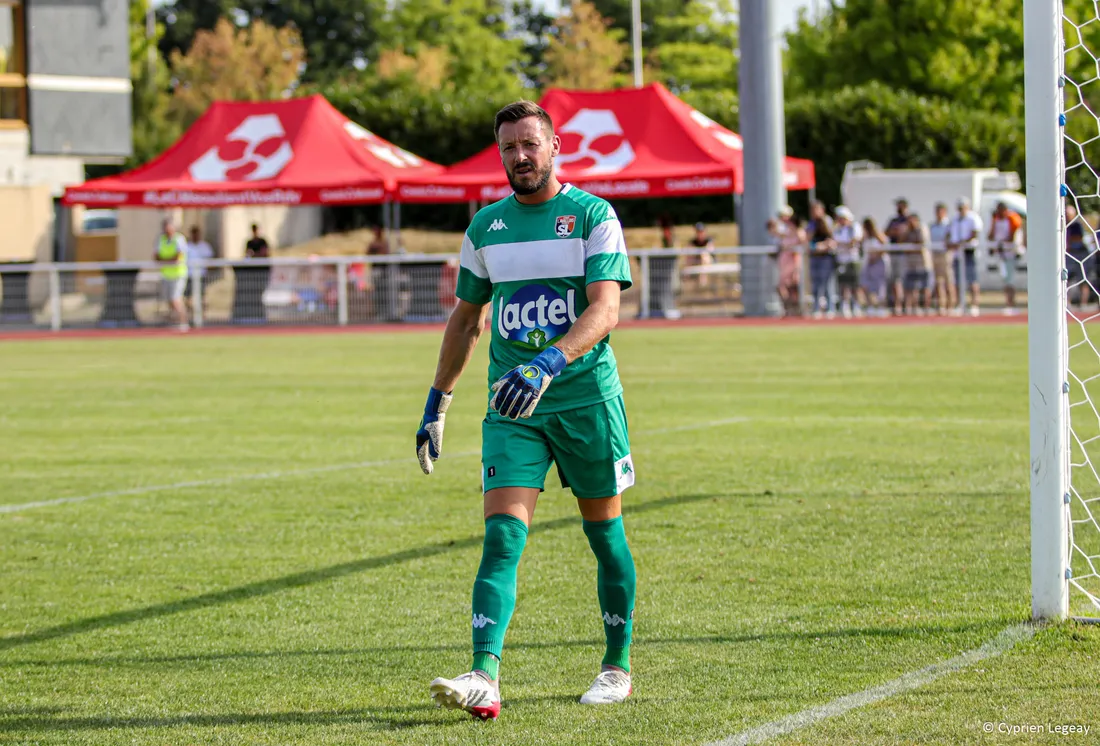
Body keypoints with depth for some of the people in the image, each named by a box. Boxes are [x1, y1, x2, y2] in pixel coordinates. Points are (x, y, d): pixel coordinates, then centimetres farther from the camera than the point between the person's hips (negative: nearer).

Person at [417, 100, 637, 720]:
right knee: (503, 535, -11)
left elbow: (605, 308, -16)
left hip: (588, 397, -3)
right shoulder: (486, 226, 10)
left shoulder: (593, 215, -4)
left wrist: (550, 363, -30)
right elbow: (466, 319, 20)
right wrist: (438, 401, 18)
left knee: (605, 532, 8)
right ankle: (486, 677, -22)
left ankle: (618, 668, 23)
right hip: (512, 407, 3)